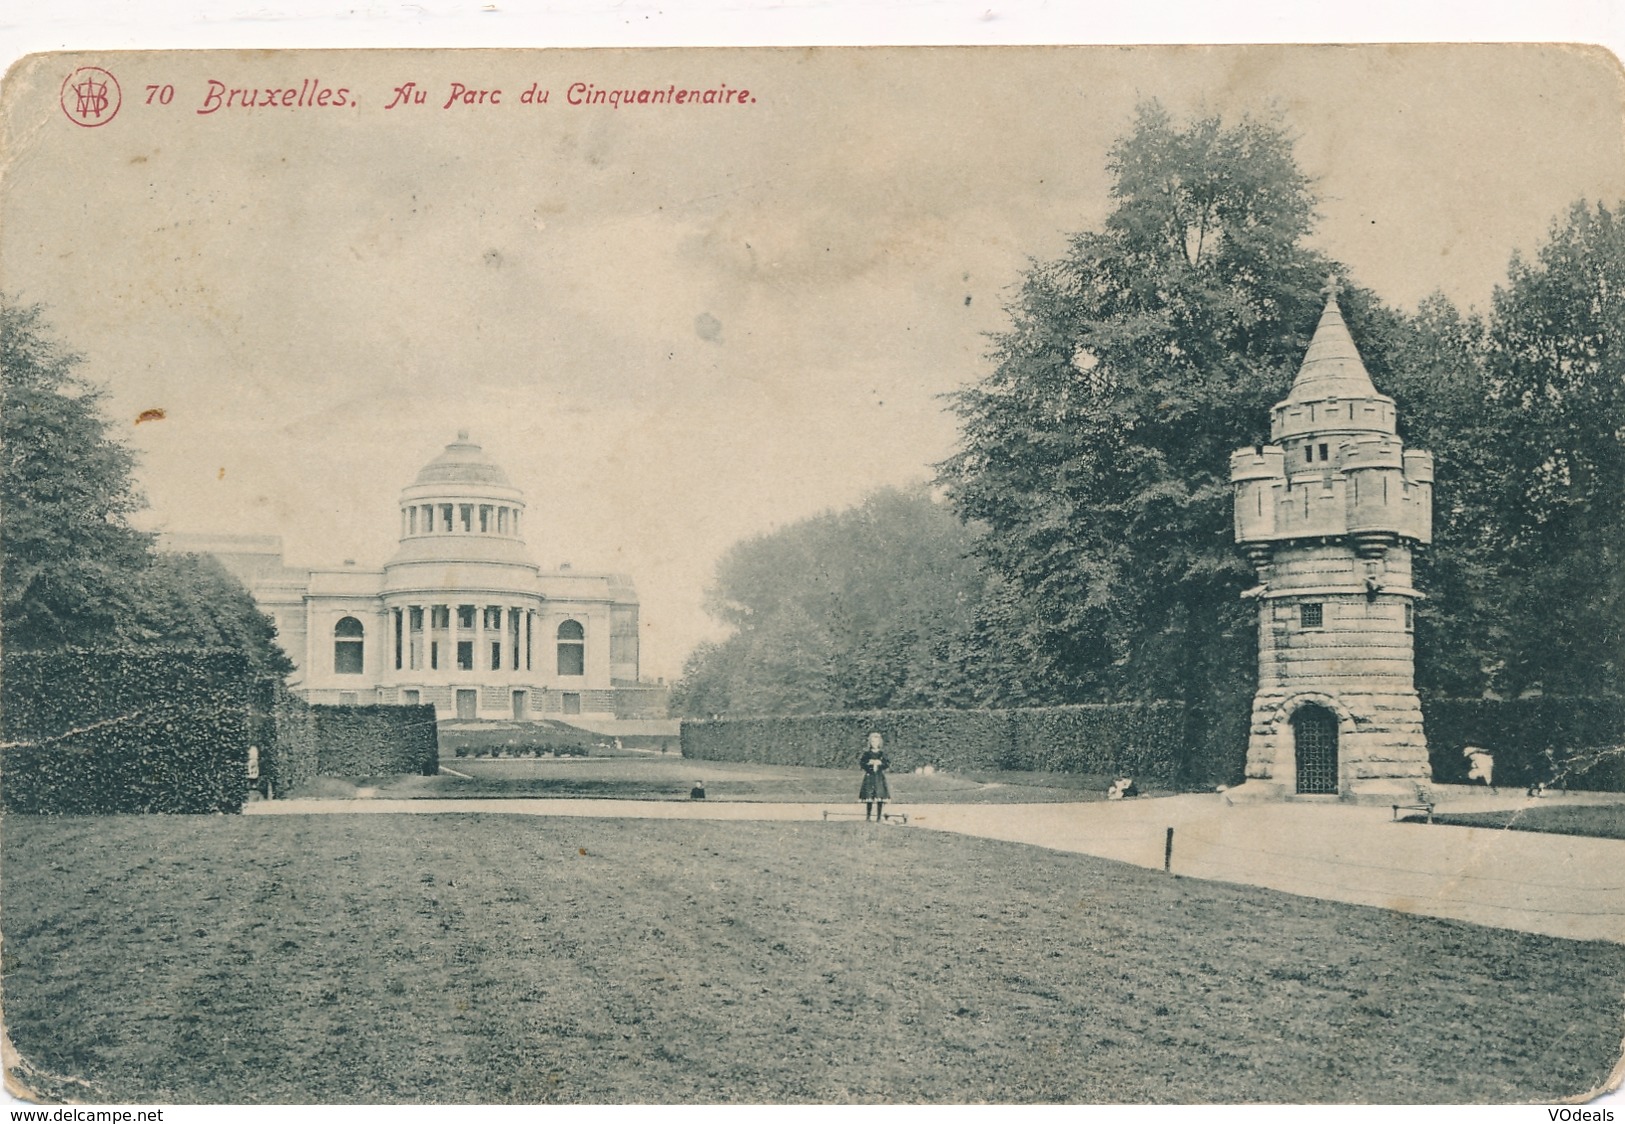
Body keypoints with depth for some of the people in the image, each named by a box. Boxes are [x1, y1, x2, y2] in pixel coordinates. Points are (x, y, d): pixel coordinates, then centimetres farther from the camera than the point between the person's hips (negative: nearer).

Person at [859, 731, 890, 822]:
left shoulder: (882, 753, 5)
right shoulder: (866, 752, 5)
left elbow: (888, 763, 0)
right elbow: (861, 762, 1)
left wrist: (880, 763, -15)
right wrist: (868, 763, -15)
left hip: (879, 776, 0)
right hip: (869, 776, 0)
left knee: (880, 797, -4)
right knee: (868, 797, 0)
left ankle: (879, 817, 3)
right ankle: (868, 817, 10)